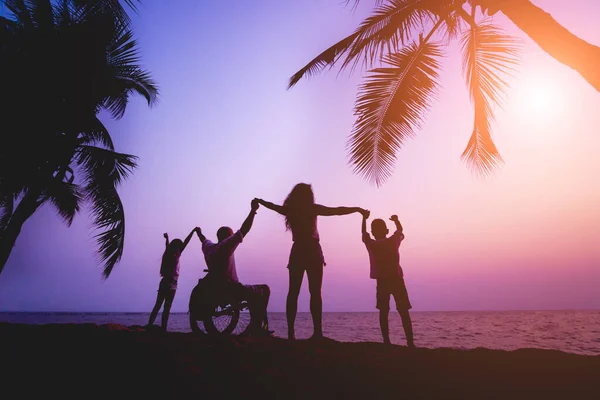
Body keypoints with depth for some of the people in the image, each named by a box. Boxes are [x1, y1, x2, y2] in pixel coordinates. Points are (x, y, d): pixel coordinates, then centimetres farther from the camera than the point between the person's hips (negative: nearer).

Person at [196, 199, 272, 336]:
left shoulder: (208, 247, 8)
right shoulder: (226, 245, -15)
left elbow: (204, 240, 32)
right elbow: (244, 230, -21)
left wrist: (199, 233, 54)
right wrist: (253, 210, -16)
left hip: (214, 288, 9)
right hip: (230, 289, -9)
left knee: (253, 293, 26)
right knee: (264, 290, 3)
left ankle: (254, 329, 25)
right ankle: (256, 329, 6)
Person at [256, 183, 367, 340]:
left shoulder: (289, 209, 9)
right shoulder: (312, 208, -1)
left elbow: (274, 206, 27)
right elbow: (338, 210, -3)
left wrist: (259, 201, 46)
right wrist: (357, 209, 7)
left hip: (297, 252, 3)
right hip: (312, 251, -3)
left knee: (293, 292, 4)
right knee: (315, 292, -3)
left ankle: (291, 332, -3)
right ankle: (317, 331, -12)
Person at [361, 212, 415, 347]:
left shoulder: (371, 244, 0)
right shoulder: (393, 241, 0)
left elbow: (364, 233, 18)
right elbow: (400, 230, 18)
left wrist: (364, 218, 29)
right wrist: (396, 220, 36)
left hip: (382, 281, 0)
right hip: (396, 280, 0)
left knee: (383, 312, 7)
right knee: (404, 312, 3)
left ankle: (386, 341, -1)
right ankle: (410, 342, -5)